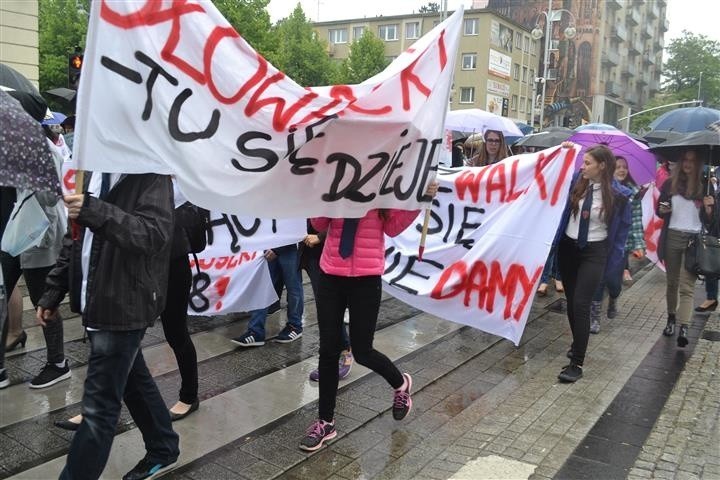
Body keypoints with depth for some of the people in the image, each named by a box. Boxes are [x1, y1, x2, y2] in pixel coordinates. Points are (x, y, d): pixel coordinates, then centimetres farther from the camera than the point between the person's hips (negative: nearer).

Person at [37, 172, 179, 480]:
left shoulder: (151, 175, -13)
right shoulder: (95, 173, 11)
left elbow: (156, 233, -27)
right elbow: (77, 236, 17)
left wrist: (96, 212, -38)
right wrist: (53, 292, 14)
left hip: (124, 305, -9)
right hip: (96, 302, 9)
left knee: (98, 406, -4)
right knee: (134, 381, 21)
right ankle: (163, 450, 39)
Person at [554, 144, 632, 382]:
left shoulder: (618, 194, -12)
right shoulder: (576, 180, -4)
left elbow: (622, 228, -1)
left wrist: (614, 262, 0)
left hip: (594, 252, -4)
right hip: (568, 247, 4)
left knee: (580, 304, -12)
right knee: (571, 302, 14)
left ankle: (577, 364, -6)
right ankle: (577, 343, 38)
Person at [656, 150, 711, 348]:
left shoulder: (704, 186, 0)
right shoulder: (670, 184, 5)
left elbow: (707, 219, 3)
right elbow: (659, 210, 13)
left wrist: (708, 207, -17)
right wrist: (662, 210, -10)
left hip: (694, 240, -2)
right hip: (672, 237, 3)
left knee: (687, 286, -10)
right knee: (672, 283, 12)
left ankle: (683, 329, -16)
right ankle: (671, 319, 27)